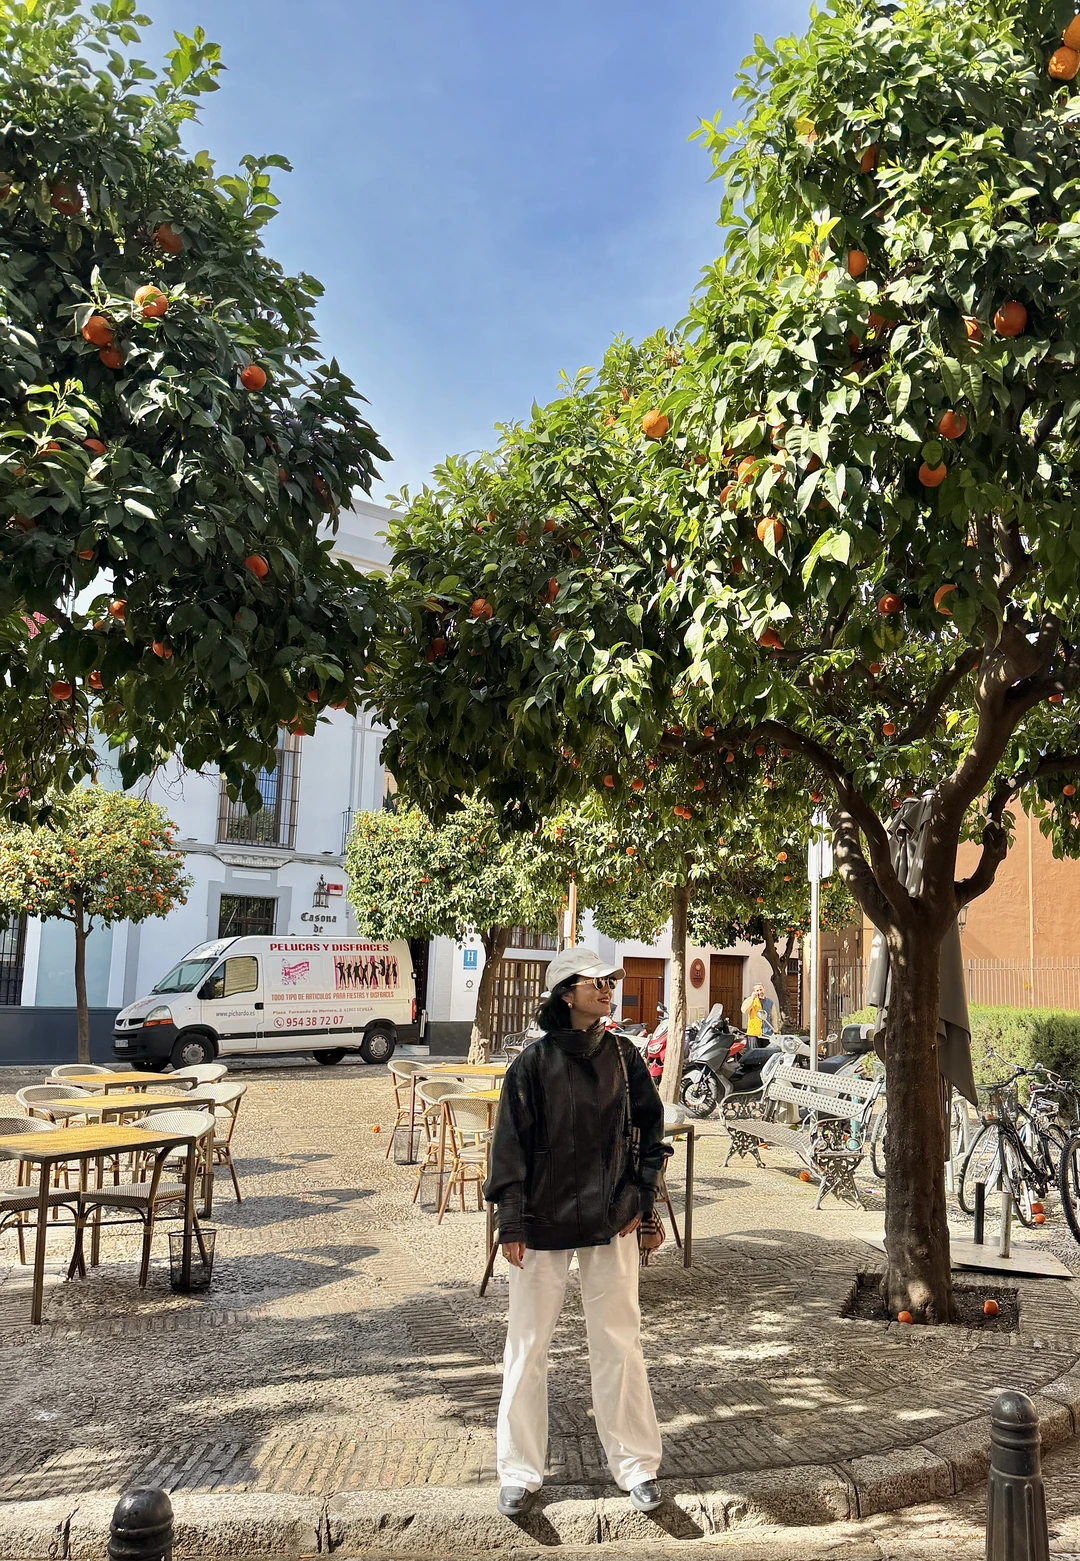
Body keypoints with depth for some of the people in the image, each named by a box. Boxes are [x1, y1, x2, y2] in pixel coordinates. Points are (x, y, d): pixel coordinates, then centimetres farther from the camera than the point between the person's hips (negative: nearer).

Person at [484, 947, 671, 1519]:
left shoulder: (624, 1057, 2)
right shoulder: (533, 1063, -7)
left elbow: (650, 1131, 9)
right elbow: (510, 1145, -6)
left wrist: (641, 1201, 2)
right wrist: (511, 1223, -9)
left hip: (610, 1221, 2)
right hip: (543, 1224, -2)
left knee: (619, 1344, 9)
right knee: (527, 1347, 7)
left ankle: (635, 1465, 24)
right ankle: (519, 1472, 21)